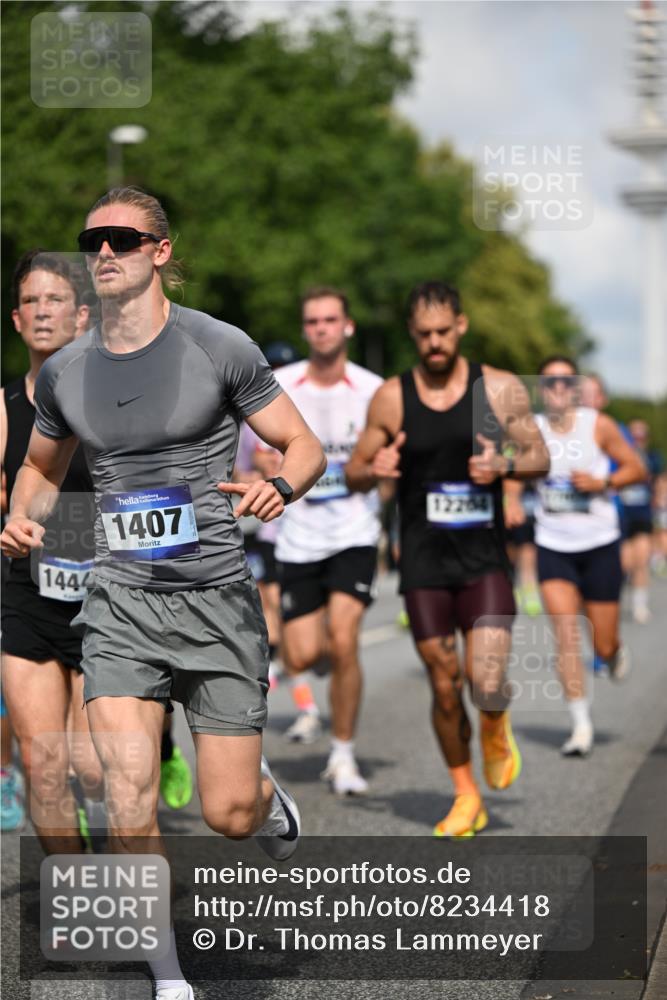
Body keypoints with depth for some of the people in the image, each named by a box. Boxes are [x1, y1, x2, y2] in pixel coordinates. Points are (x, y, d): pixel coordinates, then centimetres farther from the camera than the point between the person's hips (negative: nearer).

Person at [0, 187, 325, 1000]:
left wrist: (279, 488, -22)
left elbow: (305, 446, 1)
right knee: (129, 806, -13)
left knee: (228, 816, 1)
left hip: (216, 598, -2)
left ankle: (265, 793, 40)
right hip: (120, 603, 2)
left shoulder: (219, 347, -5)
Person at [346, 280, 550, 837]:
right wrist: (374, 469, -16)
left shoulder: (501, 389, -1)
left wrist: (504, 464, -14)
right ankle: (466, 796, 25)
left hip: (485, 560, -1)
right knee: (444, 687, 5)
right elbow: (354, 475, 8)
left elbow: (541, 458, 8)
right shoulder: (391, 399, 0)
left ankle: (497, 729, 23)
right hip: (424, 562, 1)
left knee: (488, 684, -15)